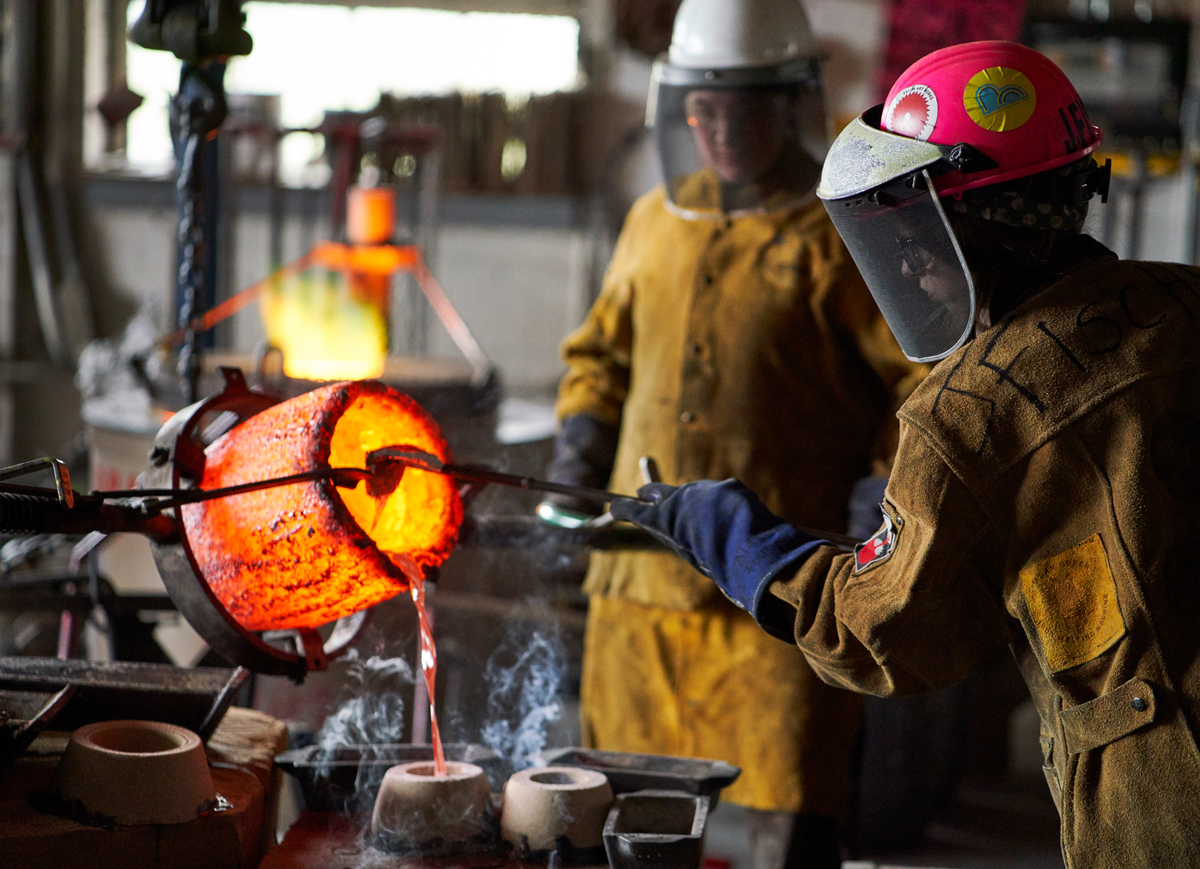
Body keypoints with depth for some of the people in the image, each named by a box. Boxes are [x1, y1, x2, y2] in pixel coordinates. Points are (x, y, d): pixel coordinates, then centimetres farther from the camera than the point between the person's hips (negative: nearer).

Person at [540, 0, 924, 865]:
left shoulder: (839, 236, -4)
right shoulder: (654, 222, 14)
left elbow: (927, 373, -3)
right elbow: (602, 347, 28)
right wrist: (585, 431, 11)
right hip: (640, 575, 6)